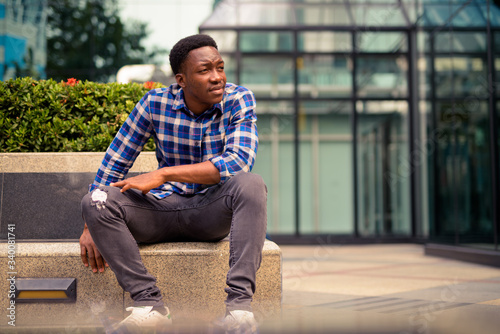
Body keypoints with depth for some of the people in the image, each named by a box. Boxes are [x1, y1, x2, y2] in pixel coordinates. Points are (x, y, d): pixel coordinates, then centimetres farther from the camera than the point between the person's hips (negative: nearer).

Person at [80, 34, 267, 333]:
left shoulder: (239, 100, -10)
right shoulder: (155, 103, -5)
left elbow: (239, 162, -25)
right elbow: (116, 161, 2)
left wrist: (163, 175, -28)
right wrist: (92, 226, -3)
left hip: (214, 210, -2)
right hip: (163, 207, 2)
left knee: (251, 185, -34)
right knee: (95, 202, -23)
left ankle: (239, 302, -36)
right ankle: (149, 302, -26)